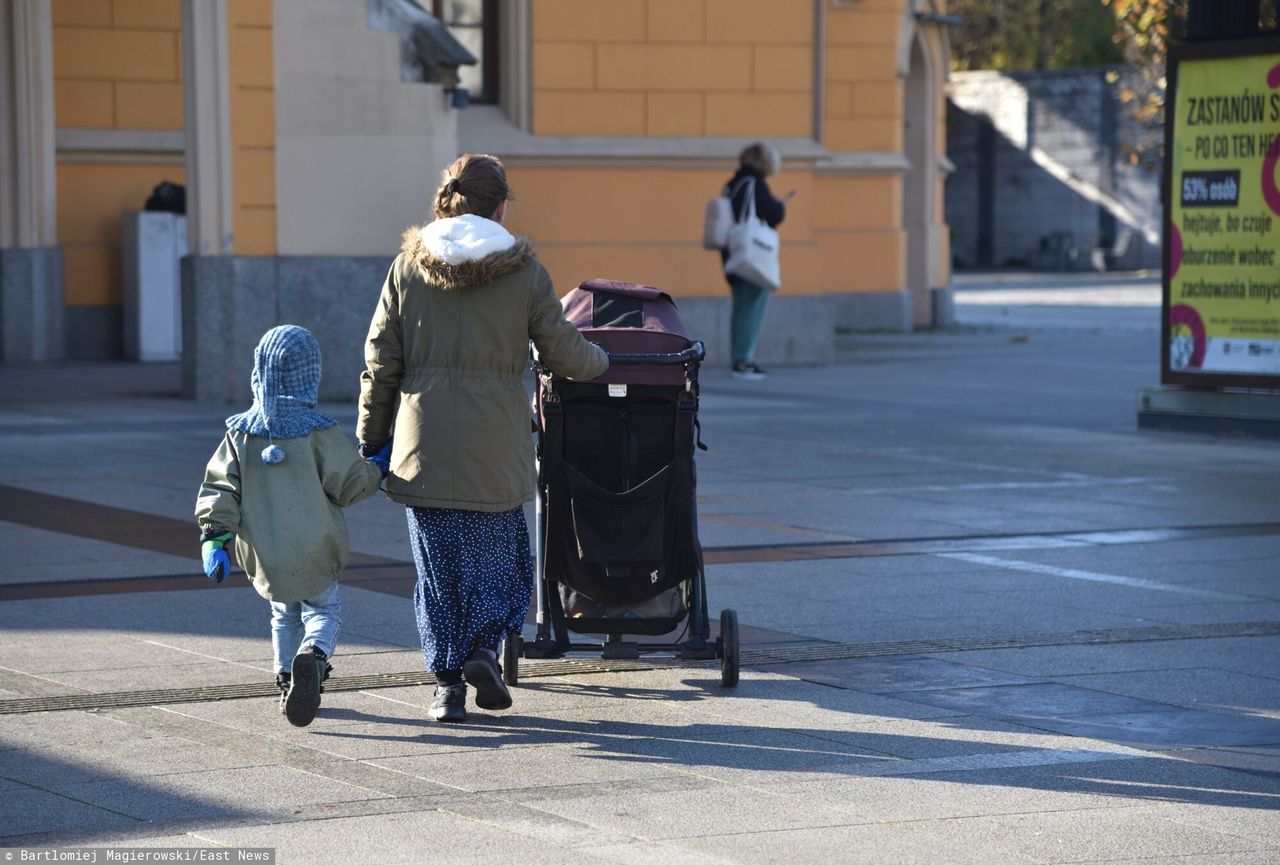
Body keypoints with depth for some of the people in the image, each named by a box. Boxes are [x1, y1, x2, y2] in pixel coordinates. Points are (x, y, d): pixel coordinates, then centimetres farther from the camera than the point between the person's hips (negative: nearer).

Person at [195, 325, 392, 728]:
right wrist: (378, 467, 10)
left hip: (264, 553, 4)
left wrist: (215, 537, -5)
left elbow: (219, 487, -4)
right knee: (323, 611, 6)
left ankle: (288, 681, 25)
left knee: (285, 615, 23)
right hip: (313, 550, -4)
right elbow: (350, 482, -8)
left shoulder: (241, 432, 2)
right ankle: (312, 657, -22)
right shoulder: (317, 431, -10)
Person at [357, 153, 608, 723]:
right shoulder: (523, 270, -3)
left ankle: (447, 682, 8)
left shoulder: (409, 266, 3)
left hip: (425, 442, 2)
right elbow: (562, 352, 3)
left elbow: (380, 362, 4)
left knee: (438, 565, 9)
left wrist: (371, 440, 12)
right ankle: (483, 649, -4)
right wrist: (601, 361, 25)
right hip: (495, 446, -2)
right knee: (498, 554, 15)